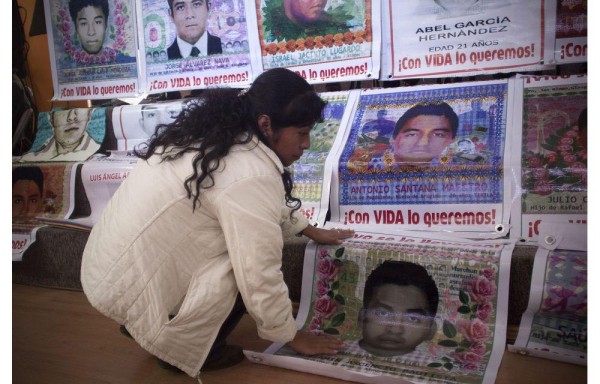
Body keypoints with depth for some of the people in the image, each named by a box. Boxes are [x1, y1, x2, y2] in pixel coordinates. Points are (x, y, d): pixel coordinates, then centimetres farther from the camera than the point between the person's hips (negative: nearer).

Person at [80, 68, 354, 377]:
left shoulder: (220, 133, 4)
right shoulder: (252, 177, -25)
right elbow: (261, 279, -21)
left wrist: (311, 231, 27)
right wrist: (292, 337, -4)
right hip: (128, 285, -9)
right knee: (248, 270, -10)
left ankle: (147, 324, 19)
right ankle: (180, 347, 9)